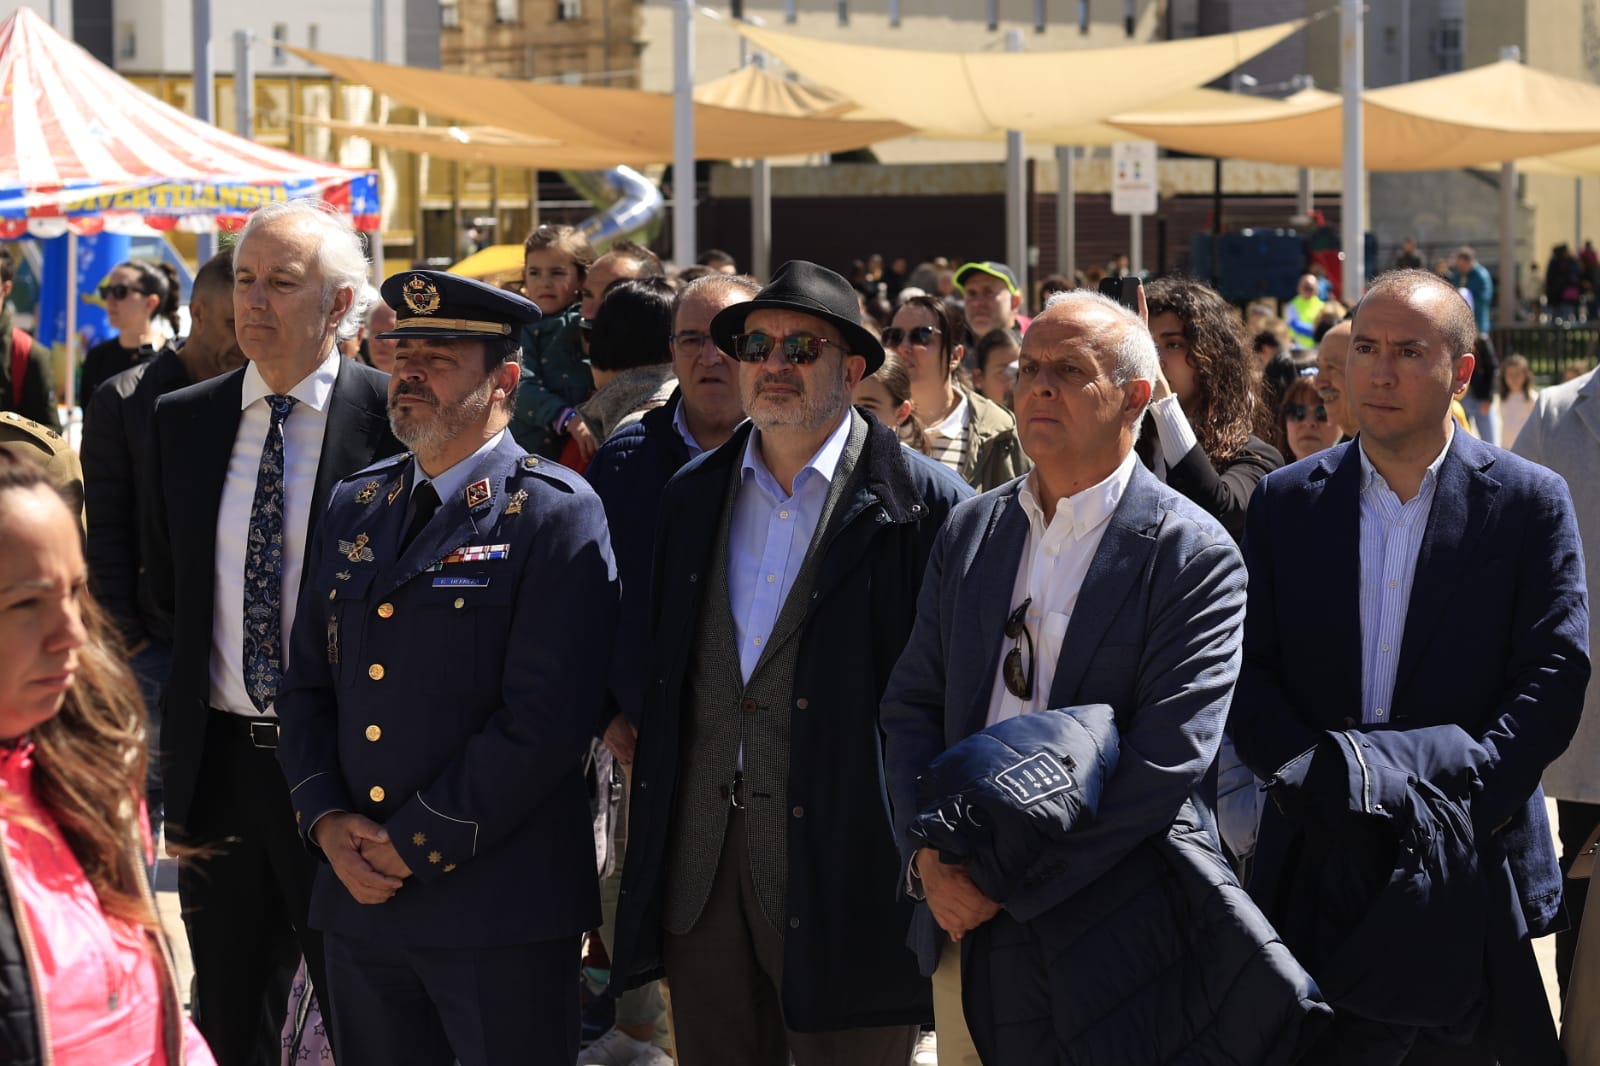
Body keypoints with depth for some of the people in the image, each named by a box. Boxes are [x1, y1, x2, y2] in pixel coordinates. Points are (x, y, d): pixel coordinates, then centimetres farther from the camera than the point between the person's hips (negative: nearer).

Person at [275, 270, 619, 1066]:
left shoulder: (556, 516, -8)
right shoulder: (353, 507, 13)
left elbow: (545, 720, -16)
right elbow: (307, 685, 14)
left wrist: (415, 843, -14)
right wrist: (326, 821, -3)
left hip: (501, 910, -6)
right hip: (357, 898, 6)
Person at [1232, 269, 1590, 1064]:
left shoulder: (1530, 504, 0)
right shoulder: (1286, 503, 7)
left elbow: (1554, 679, -5)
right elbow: (1246, 674, 3)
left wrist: (1452, 800, -17)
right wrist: (1319, 776, -14)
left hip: (1471, 873, -1)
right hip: (1317, 870, 2)